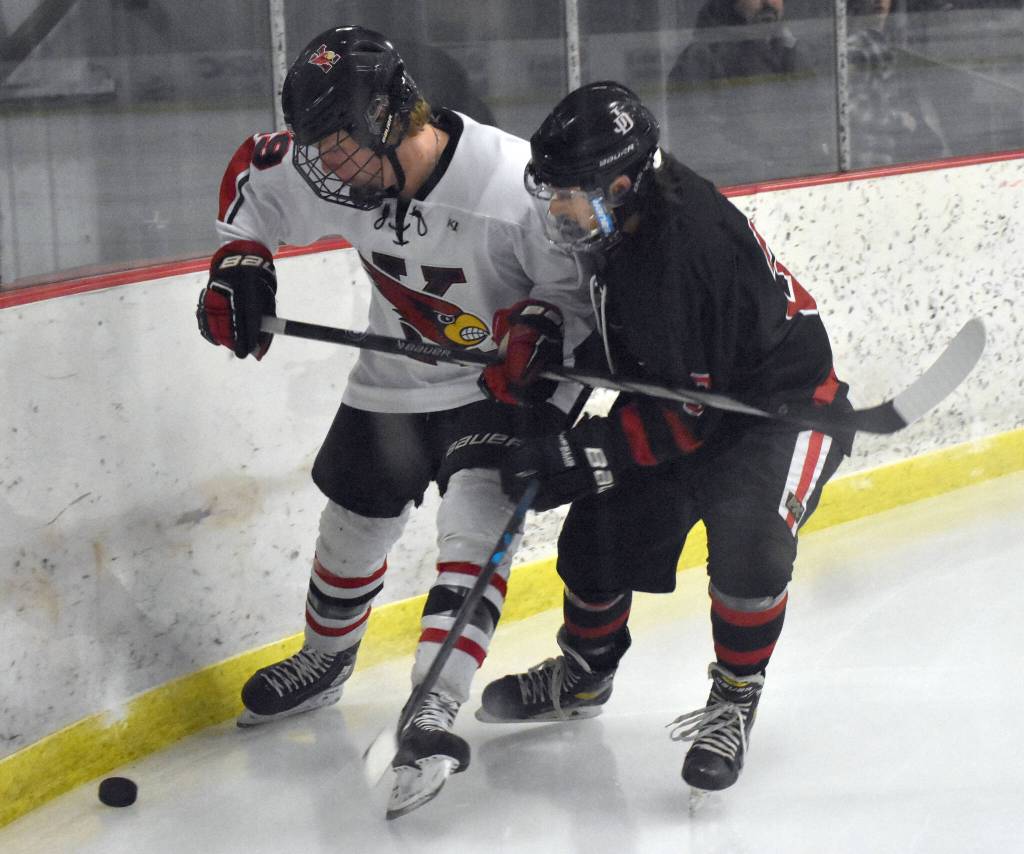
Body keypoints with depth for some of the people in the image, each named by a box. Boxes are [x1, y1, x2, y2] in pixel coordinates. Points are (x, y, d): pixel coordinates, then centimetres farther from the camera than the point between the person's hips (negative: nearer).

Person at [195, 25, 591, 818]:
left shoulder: (517, 183, -32)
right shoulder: (322, 173, -17)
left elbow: (583, 283, -20)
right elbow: (254, 173, 5)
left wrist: (541, 324, -38)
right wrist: (239, 260, -7)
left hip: (506, 385, -5)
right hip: (394, 381, 6)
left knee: (476, 523, -23)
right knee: (352, 528, 17)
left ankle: (433, 712, -25)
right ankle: (324, 661, 45)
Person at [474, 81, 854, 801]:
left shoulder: (690, 254, -36)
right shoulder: (624, 217, -10)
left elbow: (685, 418, -31)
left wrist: (574, 457, -29)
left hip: (786, 404, -9)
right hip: (680, 389, 9)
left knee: (747, 535, -31)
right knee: (602, 525, 6)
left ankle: (735, 699, -8)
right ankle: (582, 675, 32)